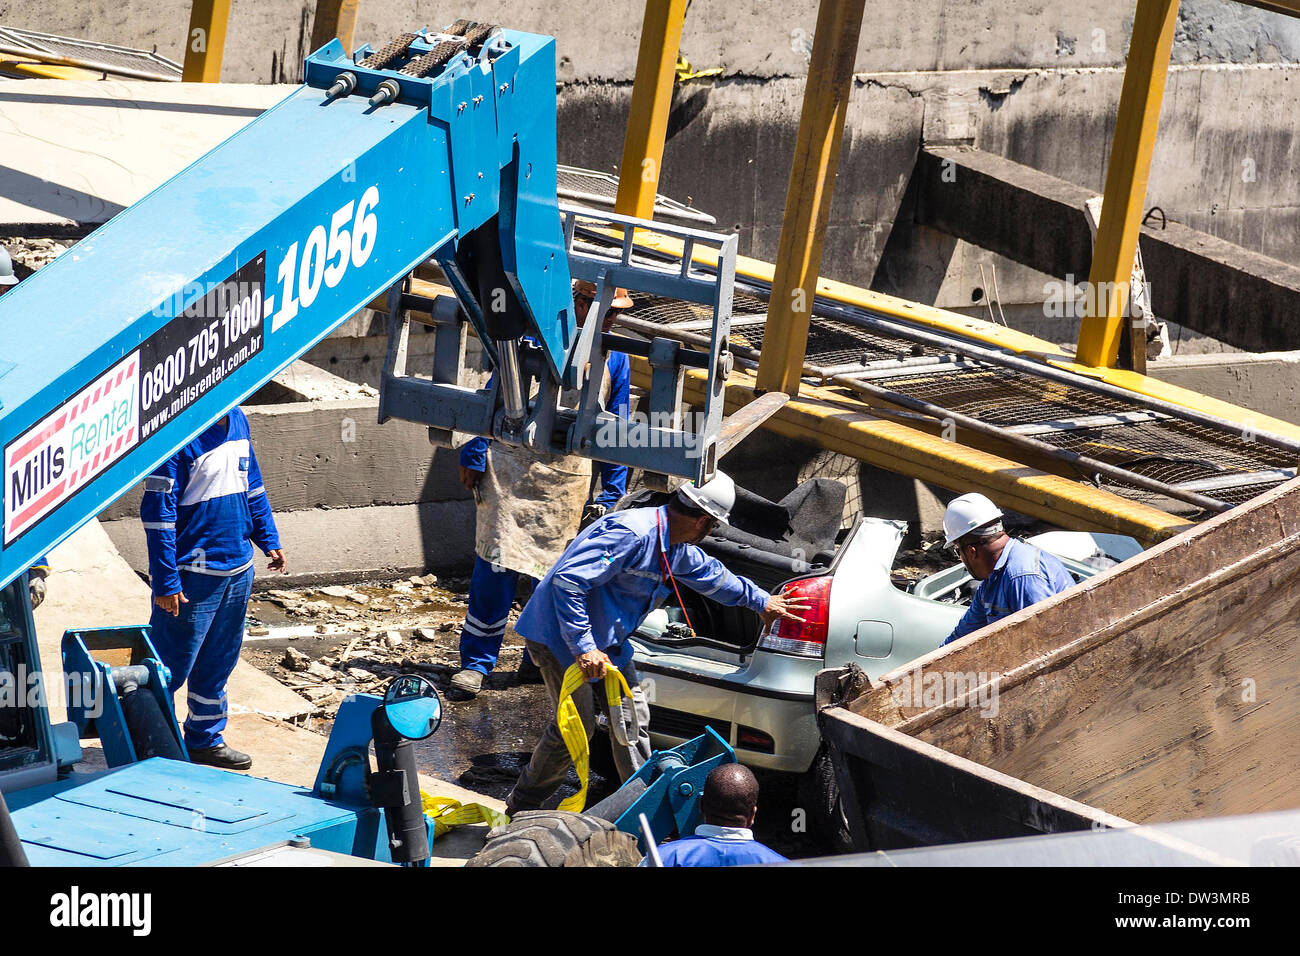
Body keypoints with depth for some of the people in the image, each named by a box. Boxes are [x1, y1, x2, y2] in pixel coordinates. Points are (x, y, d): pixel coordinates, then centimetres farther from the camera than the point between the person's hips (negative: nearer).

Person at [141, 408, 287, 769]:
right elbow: (158, 511, -18)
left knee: (218, 662, 17)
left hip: (238, 569, 8)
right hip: (193, 573, -8)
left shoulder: (238, 421, 5)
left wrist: (269, 541, 15)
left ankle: (205, 739, 30)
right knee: (171, 665, 0)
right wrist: (166, 581, -19)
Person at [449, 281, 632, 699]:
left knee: (554, 571, 7)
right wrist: (475, 455, -1)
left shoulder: (616, 359, 8)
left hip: (568, 476, 3)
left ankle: (541, 660, 21)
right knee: (496, 564, -6)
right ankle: (476, 661, 1)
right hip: (511, 463, -3)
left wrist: (610, 495, 9)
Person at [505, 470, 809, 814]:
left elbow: (711, 575, 29)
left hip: (606, 639, 10)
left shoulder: (678, 551, 5)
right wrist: (583, 647, -34)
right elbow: (567, 579, -33)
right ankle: (522, 808, 7)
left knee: (632, 718, 9)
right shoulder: (630, 534, -28)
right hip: (563, 634, -10)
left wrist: (761, 601, 41)